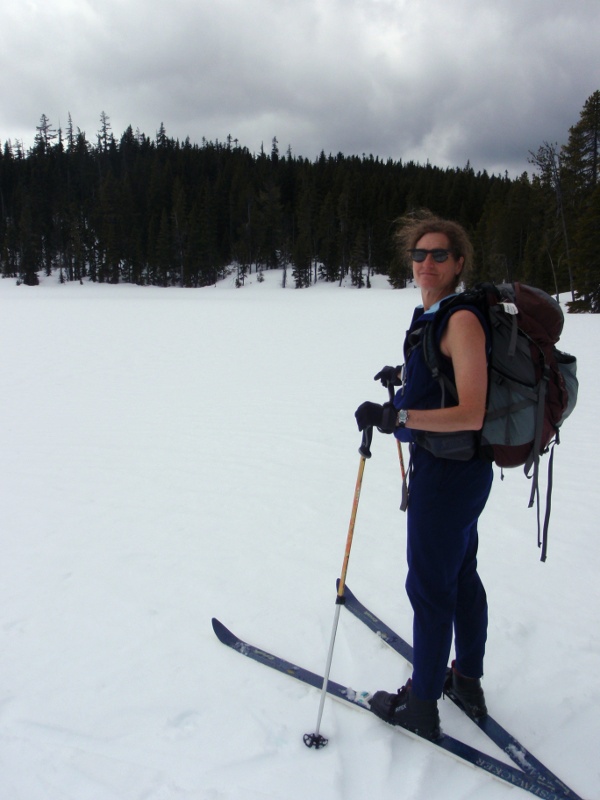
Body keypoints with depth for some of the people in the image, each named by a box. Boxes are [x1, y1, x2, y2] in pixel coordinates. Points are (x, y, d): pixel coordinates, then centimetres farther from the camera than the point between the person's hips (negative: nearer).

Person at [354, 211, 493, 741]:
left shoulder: (462, 320, -21)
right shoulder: (435, 315, 7)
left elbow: (471, 414, -27)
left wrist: (397, 415, -34)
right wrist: (406, 377, 30)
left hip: (448, 473, -10)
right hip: (461, 468, 10)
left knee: (429, 586, 3)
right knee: (462, 576, 21)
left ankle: (421, 707, 21)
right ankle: (468, 682, 41)